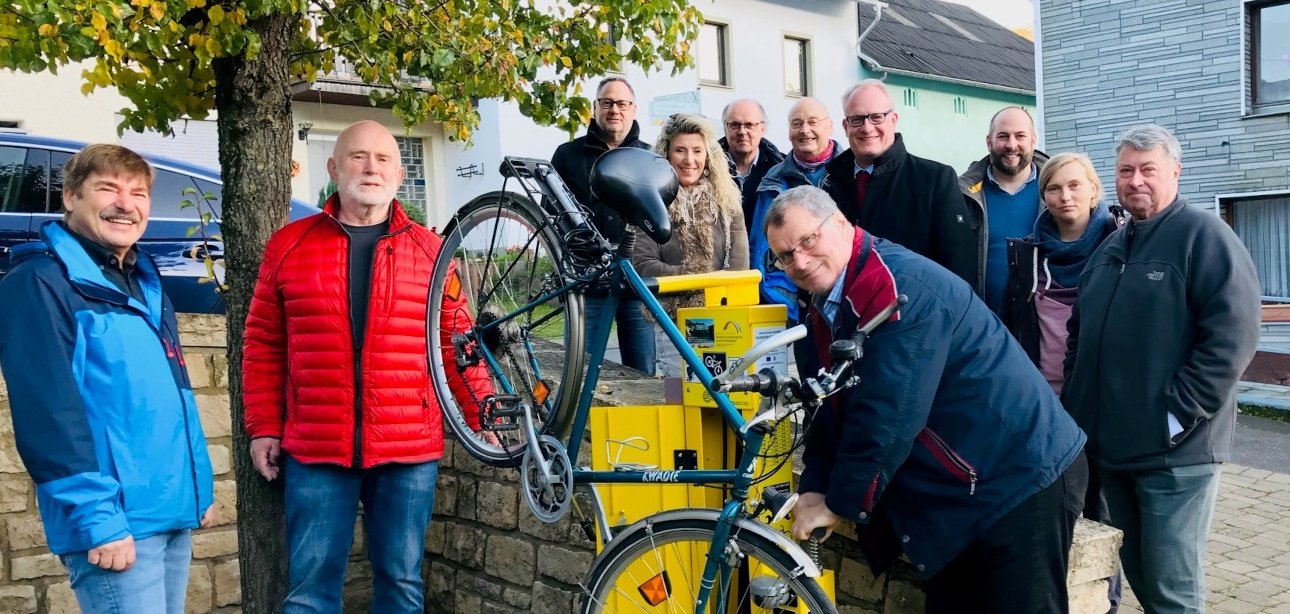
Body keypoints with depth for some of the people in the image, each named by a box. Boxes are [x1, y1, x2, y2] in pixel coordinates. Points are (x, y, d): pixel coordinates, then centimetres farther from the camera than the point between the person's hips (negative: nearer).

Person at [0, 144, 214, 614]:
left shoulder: (145, 284, 16)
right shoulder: (40, 283, -10)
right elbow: (48, 413, -18)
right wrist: (97, 518, -22)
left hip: (174, 512, 8)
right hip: (116, 520, -8)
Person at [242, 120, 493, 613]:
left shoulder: (429, 251, 6)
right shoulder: (289, 244, 5)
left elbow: (456, 345, 7)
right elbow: (263, 346, 7)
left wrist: (482, 418, 4)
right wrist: (263, 428, 4)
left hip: (409, 448, 1)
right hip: (315, 448, 0)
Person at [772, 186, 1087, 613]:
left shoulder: (903, 285, -23)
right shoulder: (822, 313, 7)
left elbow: (887, 416, -27)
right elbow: (827, 412, 10)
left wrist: (840, 504, -17)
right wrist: (814, 488, -6)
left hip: (1022, 477, -9)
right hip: (955, 495, 9)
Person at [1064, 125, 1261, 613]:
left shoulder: (1204, 235, -9)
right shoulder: (1110, 248, 15)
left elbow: (1232, 337, -18)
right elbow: (1080, 334, 22)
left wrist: (1177, 415, -20)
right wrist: (1076, 403, 12)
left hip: (1174, 451, -7)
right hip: (1110, 446, 7)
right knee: (1135, 571, 18)